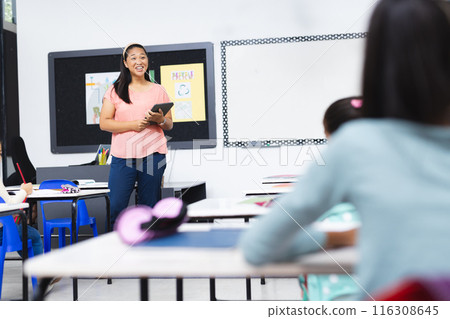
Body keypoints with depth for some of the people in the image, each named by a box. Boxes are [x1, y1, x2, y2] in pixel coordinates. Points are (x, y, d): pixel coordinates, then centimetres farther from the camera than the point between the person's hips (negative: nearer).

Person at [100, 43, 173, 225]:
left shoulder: (158, 90, 11)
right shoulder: (115, 91, 7)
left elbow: (169, 125, 14)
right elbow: (104, 123, 0)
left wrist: (160, 119, -9)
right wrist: (133, 124, -13)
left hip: (153, 155, 1)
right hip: (123, 156, -1)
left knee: (149, 208, 6)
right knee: (114, 208, -4)